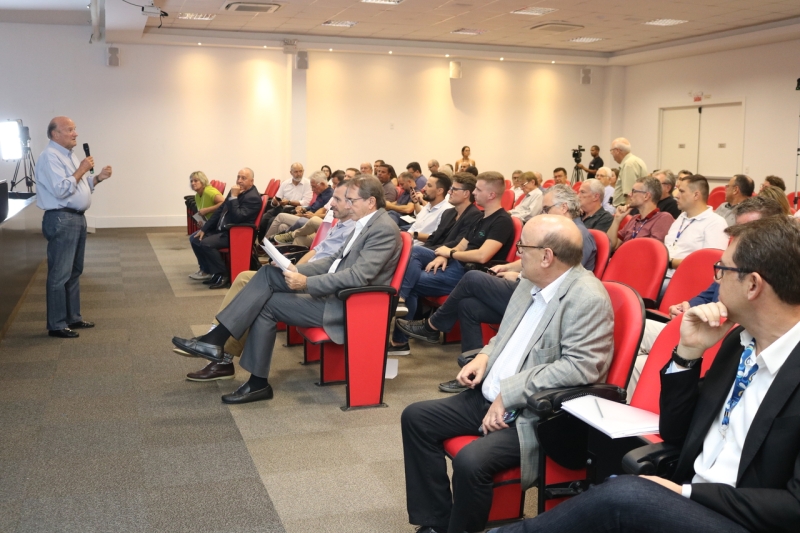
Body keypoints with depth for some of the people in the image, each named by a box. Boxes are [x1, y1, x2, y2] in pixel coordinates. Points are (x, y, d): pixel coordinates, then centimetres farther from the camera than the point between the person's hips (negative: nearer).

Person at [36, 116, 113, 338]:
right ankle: (56, 324, 1)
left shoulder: (70, 154, 17)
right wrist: (81, 170, -15)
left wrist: (98, 177, 5)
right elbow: (61, 190, -23)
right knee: (60, 274, -5)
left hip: (78, 218, 10)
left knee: (74, 271, 16)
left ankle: (73, 317, 26)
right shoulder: (50, 156, -14)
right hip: (61, 220, -10)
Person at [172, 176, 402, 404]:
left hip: (346, 306, -9)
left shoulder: (384, 229, -18)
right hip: (333, 291, 9)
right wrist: (298, 270, 1)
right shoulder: (364, 223, 13)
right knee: (268, 273, -4)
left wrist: (306, 283, -25)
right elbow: (335, 260, 17)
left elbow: (358, 277, -27)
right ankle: (217, 340, -5)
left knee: (266, 304, -10)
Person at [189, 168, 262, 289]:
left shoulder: (253, 198, -16)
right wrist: (204, 228, 11)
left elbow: (237, 217, -27)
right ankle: (208, 270, 14)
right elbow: (220, 210, 16)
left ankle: (223, 275, -13)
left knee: (206, 243, -27)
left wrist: (233, 197, -22)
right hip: (221, 229, 10)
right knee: (194, 238, 5)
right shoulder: (235, 192, 11)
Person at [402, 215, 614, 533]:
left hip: (536, 414, -9)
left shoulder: (588, 299, -19)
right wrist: (485, 356, 1)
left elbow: (581, 367, -27)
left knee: (471, 460, -30)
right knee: (416, 418, 3)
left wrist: (509, 393, -24)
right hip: (489, 397, 9)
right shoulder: (531, 282, 8)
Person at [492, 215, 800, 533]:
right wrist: (688, 352, -3)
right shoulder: (739, 340, 5)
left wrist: (686, 493, -18)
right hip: (690, 502, 6)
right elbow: (674, 434, 10)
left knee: (624, 495, -27)